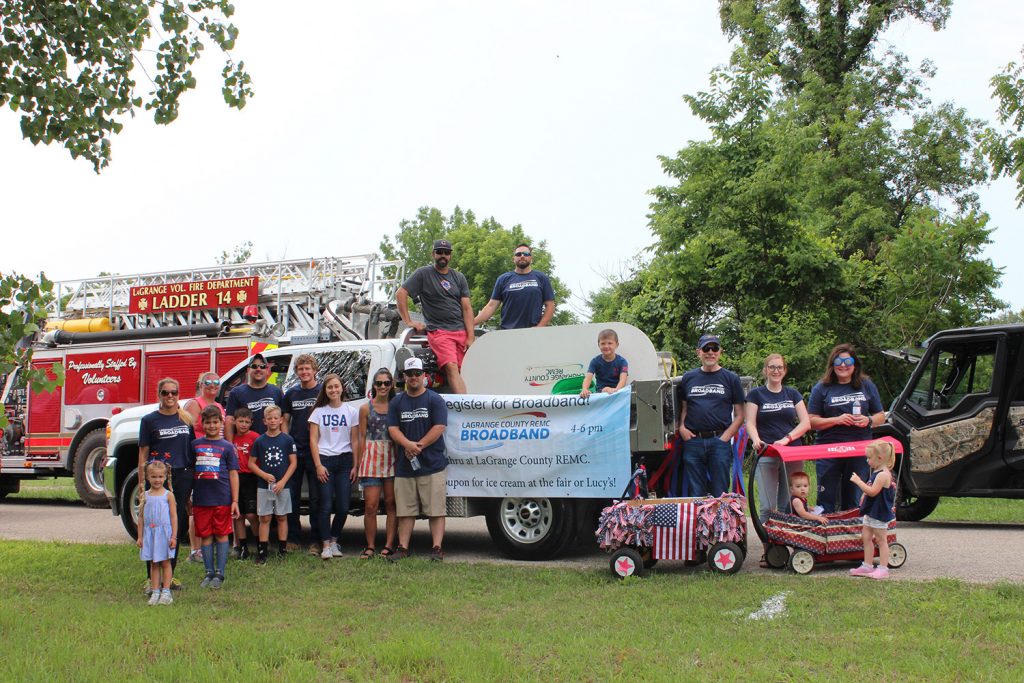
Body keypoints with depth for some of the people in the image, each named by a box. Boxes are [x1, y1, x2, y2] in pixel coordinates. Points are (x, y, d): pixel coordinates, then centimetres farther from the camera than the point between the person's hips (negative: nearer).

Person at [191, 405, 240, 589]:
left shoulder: (227, 447, 1)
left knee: (221, 534, 4)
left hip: (222, 499, -2)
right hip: (201, 499, 2)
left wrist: (235, 501, -4)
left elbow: (233, 474, 1)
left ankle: (219, 573, 11)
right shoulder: (195, 445, 7)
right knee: (206, 535, 8)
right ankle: (209, 572, 17)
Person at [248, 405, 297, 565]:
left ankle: (282, 551, 12)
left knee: (282, 517, 6)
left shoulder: (287, 440, 0)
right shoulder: (259, 441, 3)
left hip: (282, 486, -1)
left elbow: (293, 463, -1)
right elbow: (251, 463, 5)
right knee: (264, 518, 3)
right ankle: (262, 552, 6)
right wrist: (264, 475, -11)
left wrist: (283, 481, -10)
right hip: (264, 486, 1)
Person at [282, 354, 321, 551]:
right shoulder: (291, 394, 12)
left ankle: (317, 540, 5)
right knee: (291, 496, 6)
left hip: (315, 452, -4)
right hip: (293, 452, 4)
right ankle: (292, 538, 14)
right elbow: (285, 421, 15)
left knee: (316, 498, 0)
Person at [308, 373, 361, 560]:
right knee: (326, 505, -6)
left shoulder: (351, 411, 6)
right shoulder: (319, 412, 4)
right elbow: (313, 440, 2)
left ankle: (334, 541, 17)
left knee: (343, 506, -1)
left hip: (344, 461, 1)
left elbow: (355, 441, 7)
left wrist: (355, 466, 1)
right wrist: (318, 465, -6)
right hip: (324, 461, -1)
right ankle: (326, 545, 0)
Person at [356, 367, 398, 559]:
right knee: (370, 506, -2)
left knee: (391, 504, 2)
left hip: (393, 458, 0)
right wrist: (360, 462, 1)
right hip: (372, 458, 0)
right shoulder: (366, 408, 7)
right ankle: (370, 547, 6)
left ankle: (389, 545, 8)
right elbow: (362, 437, 8)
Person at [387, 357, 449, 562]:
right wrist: (408, 445, -15)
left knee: (436, 509, -3)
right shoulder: (396, 402, 12)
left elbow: (439, 427, -7)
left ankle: (437, 548, -1)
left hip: (432, 465, -3)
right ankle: (402, 548, 10)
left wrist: (418, 446, -12)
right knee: (405, 509, 6)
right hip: (404, 466, 3)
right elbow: (393, 429, 4)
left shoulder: (435, 400, 2)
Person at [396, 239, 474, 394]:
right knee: (451, 367, -24)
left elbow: (467, 308, 12)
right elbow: (400, 294, 3)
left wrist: (470, 337, 2)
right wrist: (408, 321, -3)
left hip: (461, 331, 5)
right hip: (438, 331, -5)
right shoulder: (423, 274, 7)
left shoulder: (459, 277, 18)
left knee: (465, 372, -7)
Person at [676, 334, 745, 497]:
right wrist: (682, 427, -1)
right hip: (693, 441, 2)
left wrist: (725, 437, -8)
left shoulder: (731, 379, 6)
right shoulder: (688, 378, 13)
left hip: (719, 441, -2)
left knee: (720, 493, -2)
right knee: (695, 493, 6)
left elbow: (739, 415, 4)